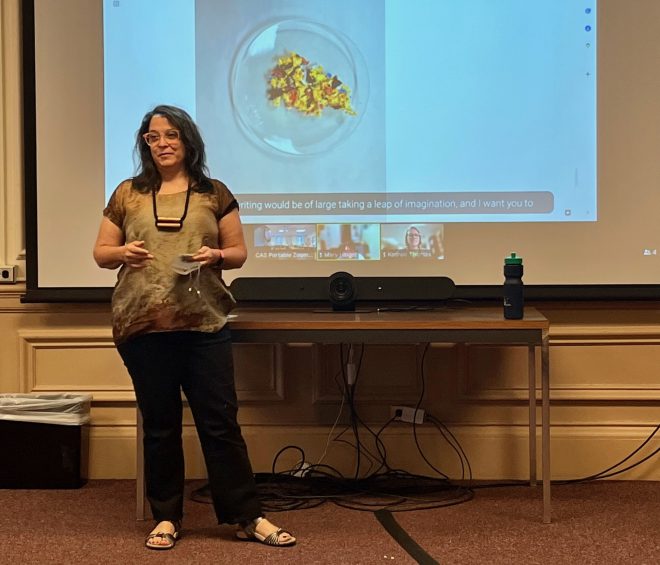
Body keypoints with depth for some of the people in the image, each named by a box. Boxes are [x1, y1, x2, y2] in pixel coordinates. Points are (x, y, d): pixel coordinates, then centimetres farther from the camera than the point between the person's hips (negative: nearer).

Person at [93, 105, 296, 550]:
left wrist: (215, 255, -12)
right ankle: (166, 518, 19)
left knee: (221, 422, 1)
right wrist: (122, 253, -11)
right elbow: (101, 253, 12)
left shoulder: (214, 194, 7)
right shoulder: (127, 195, 9)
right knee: (160, 425, 8)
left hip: (205, 325, -1)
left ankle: (248, 517, 9)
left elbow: (239, 253, 10)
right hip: (142, 327, 1)